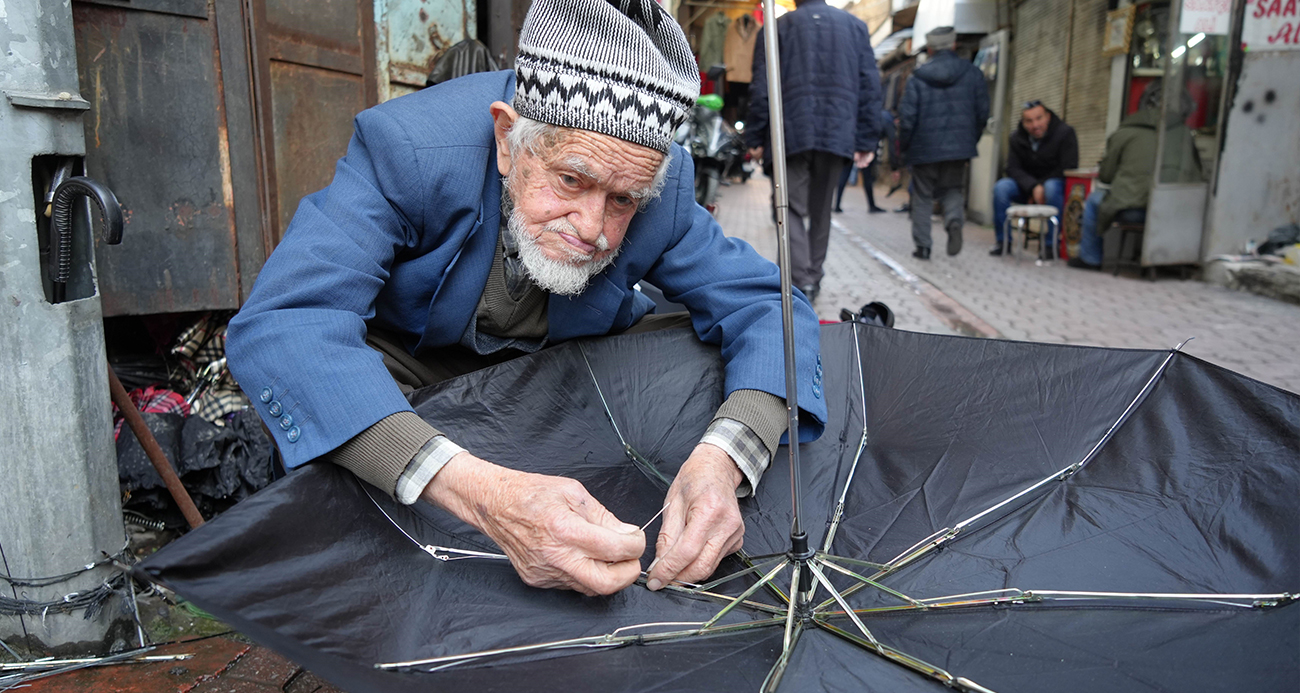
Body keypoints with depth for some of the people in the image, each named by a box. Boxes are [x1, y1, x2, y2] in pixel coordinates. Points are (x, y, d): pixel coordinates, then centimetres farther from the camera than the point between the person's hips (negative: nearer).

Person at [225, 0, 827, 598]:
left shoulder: (662, 191, -25)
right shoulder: (409, 145, -35)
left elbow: (767, 304, -21)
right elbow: (277, 323, -44)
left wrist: (720, 461, -45)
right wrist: (479, 492, -60)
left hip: (563, 361, 3)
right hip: (409, 360, -2)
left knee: (702, 353, -16)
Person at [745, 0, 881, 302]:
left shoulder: (777, 28, 5)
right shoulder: (856, 26, 13)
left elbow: (761, 90, 0)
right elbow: (870, 86, 8)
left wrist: (755, 139, 5)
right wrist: (867, 141, 9)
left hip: (791, 133, -3)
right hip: (838, 136, 3)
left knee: (793, 209, -2)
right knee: (821, 210, 15)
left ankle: (801, 280, -19)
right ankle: (813, 278, 23)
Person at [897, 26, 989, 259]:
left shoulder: (917, 78, -5)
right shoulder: (972, 73, 3)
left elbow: (907, 115, -9)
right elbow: (982, 111, 5)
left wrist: (904, 144, 4)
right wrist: (971, 138, 17)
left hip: (924, 147, -2)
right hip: (958, 146, 2)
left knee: (922, 197, 9)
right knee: (953, 190, 17)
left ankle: (922, 246, 9)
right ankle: (955, 221, -14)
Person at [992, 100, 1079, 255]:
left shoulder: (1065, 132, -10)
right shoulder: (1017, 138, 1)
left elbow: (1068, 169, -15)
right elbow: (1012, 168, -8)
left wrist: (1041, 186, -20)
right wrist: (1033, 187, -25)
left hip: (1056, 183, -4)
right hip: (1027, 188, 4)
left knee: (1052, 187, -39)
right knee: (1001, 187, -23)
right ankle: (1003, 241, -15)